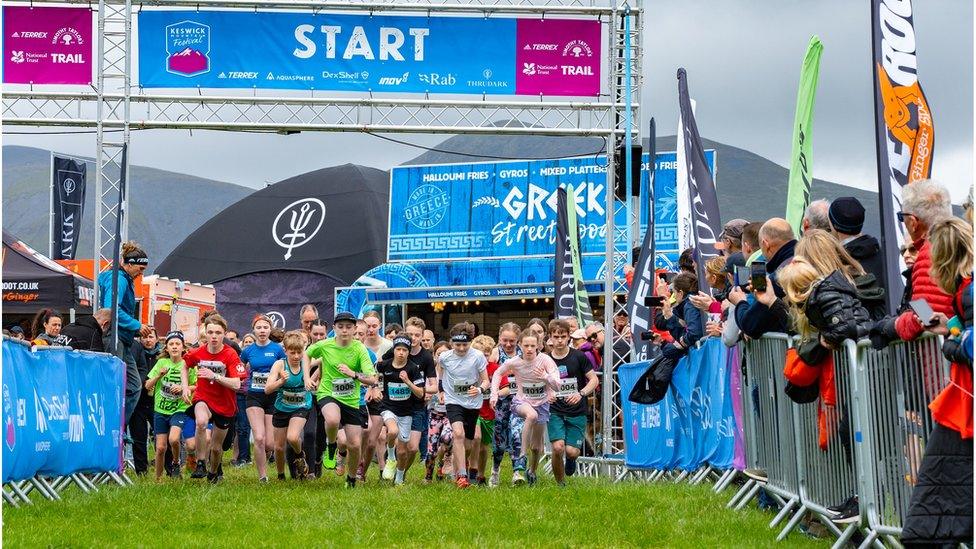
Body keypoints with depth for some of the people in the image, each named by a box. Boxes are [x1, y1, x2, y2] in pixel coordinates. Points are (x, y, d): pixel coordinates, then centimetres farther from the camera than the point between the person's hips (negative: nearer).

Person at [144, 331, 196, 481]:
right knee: (161, 447, 2)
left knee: (173, 439, -26)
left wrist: (183, 388, -16)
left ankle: (175, 464, 4)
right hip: (160, 410, 3)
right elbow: (147, 386, 4)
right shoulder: (162, 363, 3)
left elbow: (197, 386, -1)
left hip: (180, 409, -3)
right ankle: (158, 478, 20)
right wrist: (159, 375, -13)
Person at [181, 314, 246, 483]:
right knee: (201, 422, -36)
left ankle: (214, 472, 44)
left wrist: (214, 376, -34)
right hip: (203, 398, 0)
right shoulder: (198, 353, -8)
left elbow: (236, 384, -25)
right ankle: (201, 464, -23)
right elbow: (184, 366, 16)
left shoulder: (230, 355, -17)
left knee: (216, 447, 11)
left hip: (225, 404, 0)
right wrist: (185, 387, 4)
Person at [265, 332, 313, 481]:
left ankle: (299, 455, 7)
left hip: (300, 408, -1)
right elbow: (267, 389, -22)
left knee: (293, 437, -26)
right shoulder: (280, 364, -16)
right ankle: (280, 475, 32)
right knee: (279, 447, 8)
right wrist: (281, 381, -40)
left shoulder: (306, 363, -12)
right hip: (281, 409, 1)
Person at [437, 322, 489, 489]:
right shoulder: (445, 357, -6)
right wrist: (440, 389, 18)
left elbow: (485, 380, -5)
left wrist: (480, 389, -26)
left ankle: (457, 473, 35)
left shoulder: (478, 357, -10)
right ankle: (462, 475, -28)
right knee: (458, 433, -27)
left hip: (472, 403, 1)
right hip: (453, 401, -1)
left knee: (468, 446, 8)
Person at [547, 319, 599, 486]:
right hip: (555, 412, 1)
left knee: (571, 451, -10)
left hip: (577, 413, -1)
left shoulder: (578, 357, -3)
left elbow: (594, 379, -2)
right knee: (558, 447, -19)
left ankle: (571, 460, 29)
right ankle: (560, 484, 2)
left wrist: (581, 393, -18)